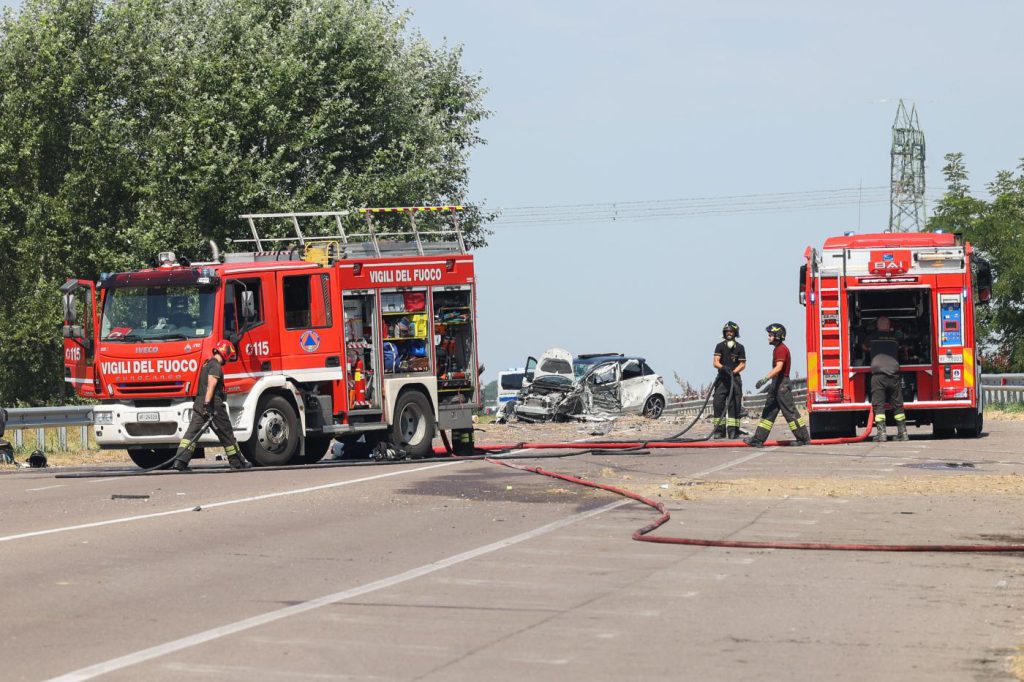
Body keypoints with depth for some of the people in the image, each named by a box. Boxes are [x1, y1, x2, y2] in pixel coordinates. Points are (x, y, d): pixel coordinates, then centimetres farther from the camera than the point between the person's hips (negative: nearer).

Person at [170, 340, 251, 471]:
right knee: (226, 434, 5)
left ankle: (179, 461, -15)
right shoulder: (216, 366, -10)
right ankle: (236, 462, 15)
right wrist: (207, 404, -28)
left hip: (199, 404, 8)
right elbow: (211, 385, -22)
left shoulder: (207, 364, 21)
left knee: (192, 433, -3)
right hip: (213, 405, -8)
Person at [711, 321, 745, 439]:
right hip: (722, 378, 0)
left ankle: (733, 430, -2)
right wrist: (723, 367, -25)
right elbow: (715, 362, -4)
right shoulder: (720, 346, 6)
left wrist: (733, 372, -15)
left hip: (735, 378, 0)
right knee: (718, 403, -6)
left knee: (734, 404, -4)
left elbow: (742, 364, 2)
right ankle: (719, 430, -2)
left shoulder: (739, 347, 6)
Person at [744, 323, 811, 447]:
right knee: (768, 412, 8)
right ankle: (758, 439, 7)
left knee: (790, 411, -7)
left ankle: (804, 438, -2)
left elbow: (778, 367, -27)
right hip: (777, 384, 11)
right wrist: (771, 383, 26)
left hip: (782, 384, -11)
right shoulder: (777, 349, 17)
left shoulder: (781, 349, -15)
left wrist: (765, 379, -34)